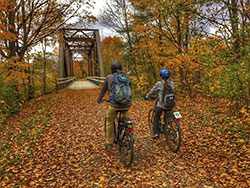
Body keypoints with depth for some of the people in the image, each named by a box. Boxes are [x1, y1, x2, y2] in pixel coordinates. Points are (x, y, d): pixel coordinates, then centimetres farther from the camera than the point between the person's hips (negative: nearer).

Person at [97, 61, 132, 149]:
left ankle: (109, 143, 27)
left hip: (114, 104, -2)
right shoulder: (126, 77, 10)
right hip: (126, 104, 3)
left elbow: (103, 90, 13)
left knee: (110, 123, 17)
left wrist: (99, 100, 31)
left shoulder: (109, 77, 3)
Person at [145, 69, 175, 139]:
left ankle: (155, 133, 17)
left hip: (160, 105, -3)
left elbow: (151, 92, 0)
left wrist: (146, 97, 18)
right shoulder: (172, 83, 2)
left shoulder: (158, 84, -10)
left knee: (156, 118, 17)